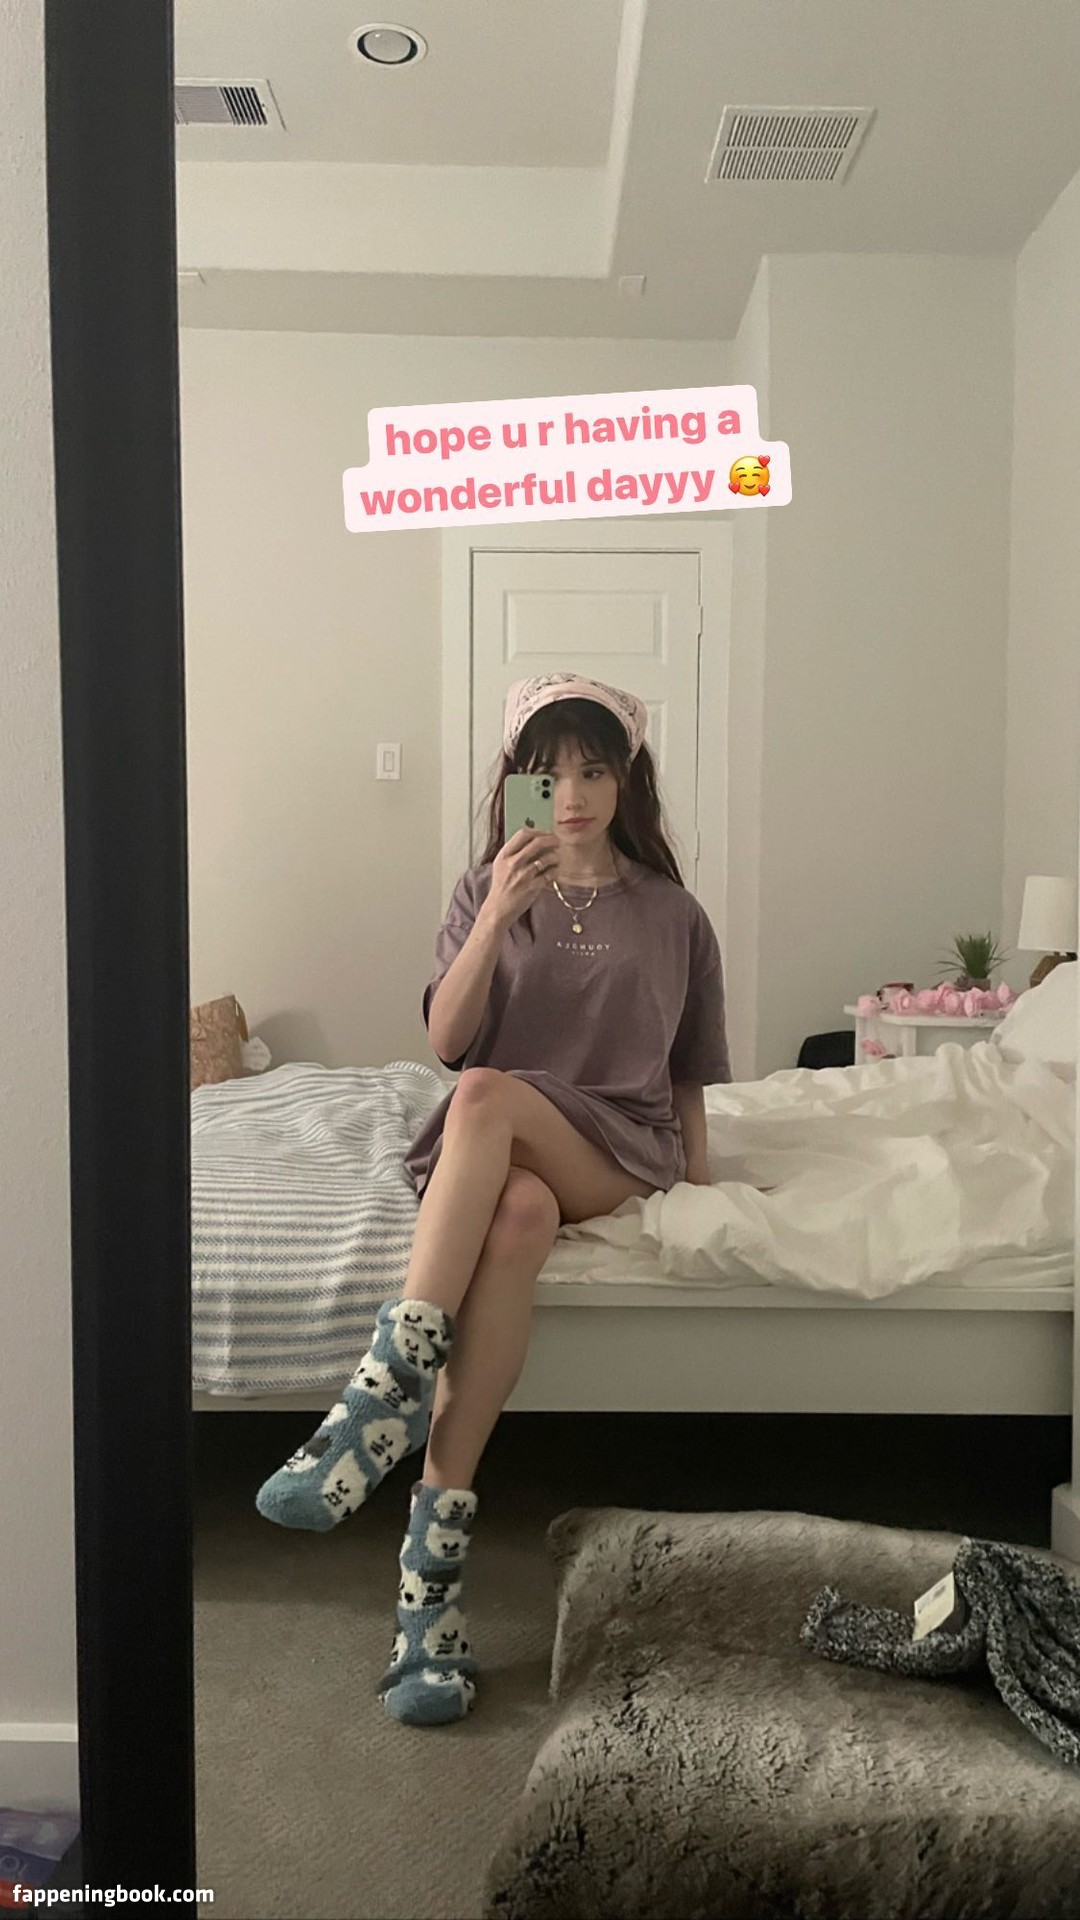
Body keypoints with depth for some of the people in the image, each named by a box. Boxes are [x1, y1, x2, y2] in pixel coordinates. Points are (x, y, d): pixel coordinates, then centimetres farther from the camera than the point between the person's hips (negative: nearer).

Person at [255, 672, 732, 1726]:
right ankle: (435, 1571, -40)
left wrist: (702, 1183, 5)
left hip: (619, 1151, -1)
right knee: (517, 1216, -38)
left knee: (487, 1099, -35)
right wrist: (498, 916, -14)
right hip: (498, 1158, 1)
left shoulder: (673, 916, 11)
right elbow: (446, 1040, -3)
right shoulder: (487, 889, 11)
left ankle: (383, 1397, -38)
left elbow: (687, 1080, 16)